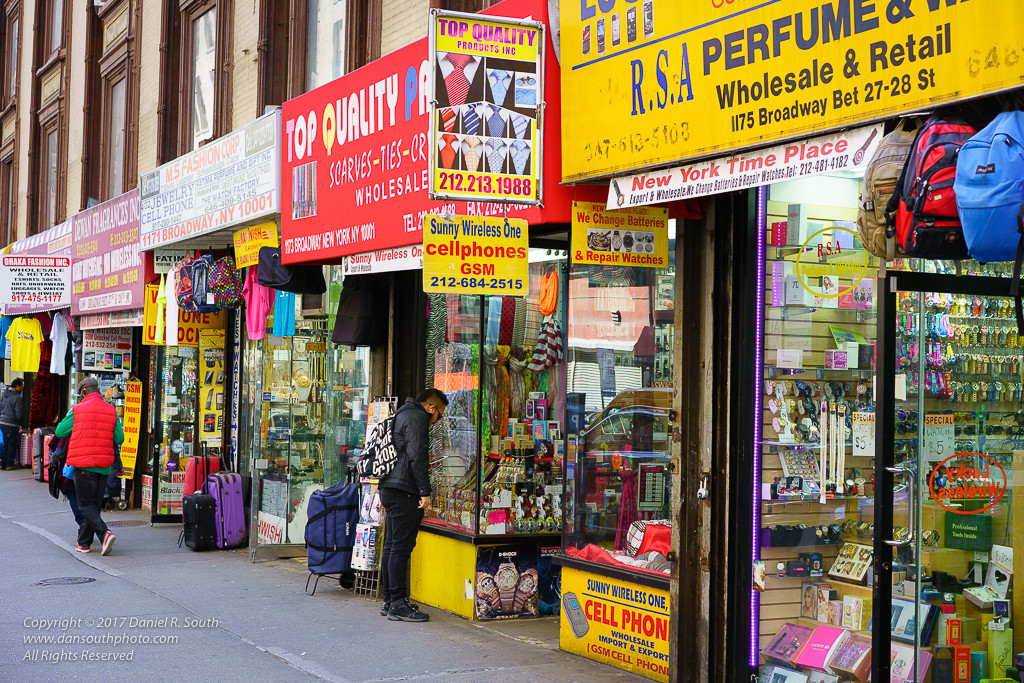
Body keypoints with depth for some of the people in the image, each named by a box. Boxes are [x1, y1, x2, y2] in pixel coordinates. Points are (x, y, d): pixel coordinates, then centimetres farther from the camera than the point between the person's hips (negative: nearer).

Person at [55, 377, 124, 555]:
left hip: (83, 465, -4)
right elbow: (119, 439, 2)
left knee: (86, 505, 0)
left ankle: (104, 533, -22)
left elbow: (60, 432, 4)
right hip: (104, 466, 4)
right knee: (94, 504, 14)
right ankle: (84, 542, 20)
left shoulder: (77, 410, -5)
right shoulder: (112, 410, 3)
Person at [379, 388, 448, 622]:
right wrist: (425, 492, -17)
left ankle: (389, 601, 18)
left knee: (391, 546, 13)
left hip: (389, 488, 10)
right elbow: (416, 457, -16)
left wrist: (423, 466, 35)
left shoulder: (402, 415, 22)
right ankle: (398, 604, -8)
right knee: (401, 547, -9)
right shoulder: (417, 418, -9)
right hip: (404, 490, -10)